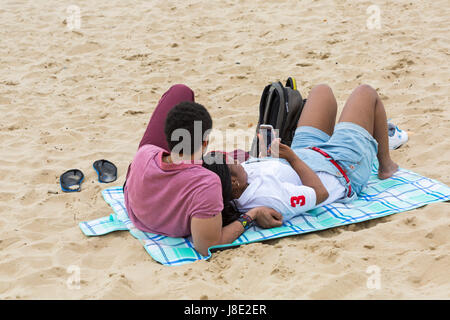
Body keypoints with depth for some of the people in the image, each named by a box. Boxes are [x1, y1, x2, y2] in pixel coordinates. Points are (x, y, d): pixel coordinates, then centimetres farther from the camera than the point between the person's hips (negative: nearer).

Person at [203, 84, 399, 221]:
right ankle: (385, 165, 38)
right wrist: (292, 156, -30)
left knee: (322, 90, 25)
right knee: (365, 92, 13)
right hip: (344, 169, -7)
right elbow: (321, 192, -33)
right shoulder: (271, 196, -48)